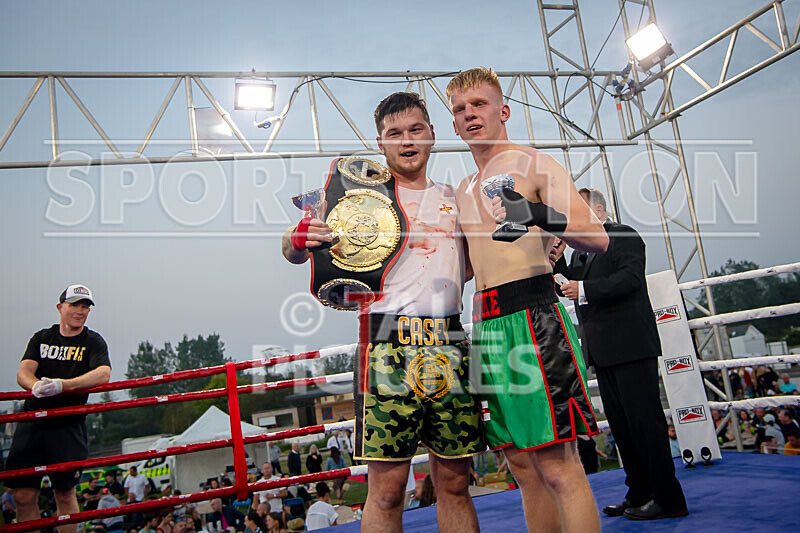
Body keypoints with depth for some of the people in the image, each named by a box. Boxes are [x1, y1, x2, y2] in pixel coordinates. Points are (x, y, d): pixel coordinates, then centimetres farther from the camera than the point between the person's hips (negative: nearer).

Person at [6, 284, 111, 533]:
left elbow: (103, 373, -17)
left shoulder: (93, 341, 1)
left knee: (65, 493, 1)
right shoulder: (42, 338, 11)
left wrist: (62, 385, -31)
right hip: (32, 422, 3)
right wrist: (36, 385, -26)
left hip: (68, 426, -3)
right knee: (24, 496, 2)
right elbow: (23, 372, -2)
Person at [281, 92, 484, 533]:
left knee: (455, 482, 9)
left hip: (449, 343, 4)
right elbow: (294, 252, 3)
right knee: (386, 487, -2)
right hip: (389, 343, -3)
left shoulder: (453, 198, 18)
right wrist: (301, 239, -21)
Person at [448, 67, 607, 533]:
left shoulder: (533, 163, 0)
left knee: (558, 465, -6)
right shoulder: (464, 190, 21)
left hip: (531, 315, -7)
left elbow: (598, 238, -10)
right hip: (486, 327, 7)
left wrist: (540, 215, -26)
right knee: (524, 465, 11)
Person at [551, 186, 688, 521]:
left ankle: (668, 499, 5)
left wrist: (585, 289, -25)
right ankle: (639, 495, 22)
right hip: (602, 351, 9)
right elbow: (570, 289, 14)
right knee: (621, 425, 12)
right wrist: (557, 260, 0)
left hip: (630, 346, -8)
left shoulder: (624, 236, -4)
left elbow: (630, 277, -18)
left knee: (644, 419, -5)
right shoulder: (580, 250, 21)